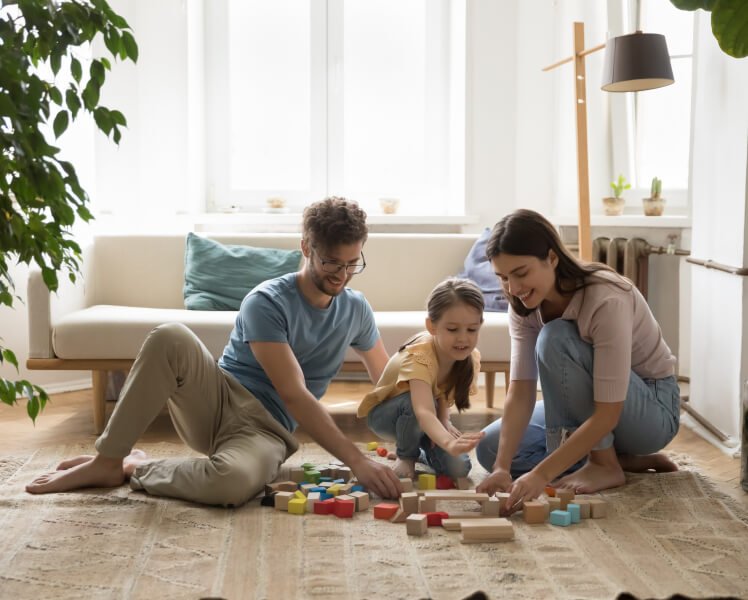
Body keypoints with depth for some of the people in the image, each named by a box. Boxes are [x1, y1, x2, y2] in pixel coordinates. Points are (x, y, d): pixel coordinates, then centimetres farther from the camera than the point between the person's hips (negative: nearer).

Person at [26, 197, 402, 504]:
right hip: (215, 404, -2)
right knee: (171, 337, -35)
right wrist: (356, 461, -28)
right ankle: (107, 461, -19)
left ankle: (135, 469, -9)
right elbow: (294, 395, -21)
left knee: (234, 481, -39)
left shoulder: (356, 310, 5)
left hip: (264, 430, 2)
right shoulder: (266, 303, -12)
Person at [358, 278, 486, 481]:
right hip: (383, 413, -5)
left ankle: (422, 452, 15)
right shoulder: (419, 356, -39)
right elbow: (423, 411, -54)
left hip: (423, 419, 5)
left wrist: (444, 422, -26)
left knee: (458, 468, -18)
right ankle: (406, 456, -9)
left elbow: (443, 396, -5)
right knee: (414, 402, -38)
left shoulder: (471, 358, -19)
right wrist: (449, 443, -72)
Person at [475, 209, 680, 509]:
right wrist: (502, 467, -30)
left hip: (652, 409, -7)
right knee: (491, 448, -7)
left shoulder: (606, 301, -32)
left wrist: (542, 474, -40)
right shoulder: (525, 307, -11)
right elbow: (519, 393, -16)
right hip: (587, 407, 7)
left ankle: (604, 465, -15)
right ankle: (627, 459, -2)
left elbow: (606, 415, -34)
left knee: (555, 339, -30)